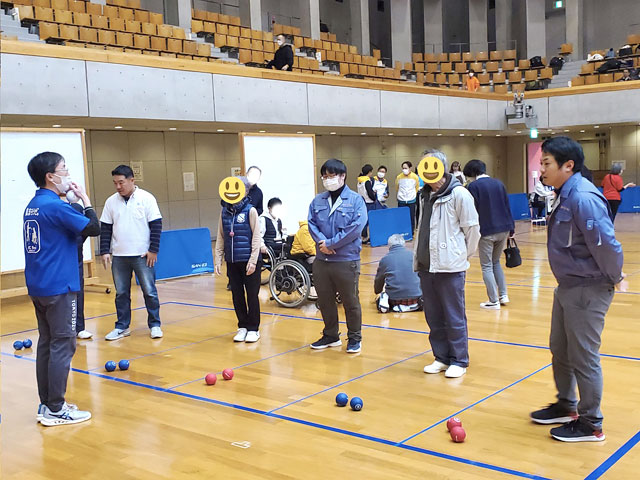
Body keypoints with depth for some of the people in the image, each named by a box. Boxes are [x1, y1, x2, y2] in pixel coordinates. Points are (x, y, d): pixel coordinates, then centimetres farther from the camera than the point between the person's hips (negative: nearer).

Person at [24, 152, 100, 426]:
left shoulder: (33, 206, 11)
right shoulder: (55, 206, -16)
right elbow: (93, 229, -15)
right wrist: (85, 199, -3)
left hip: (38, 287, 9)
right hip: (58, 287, -9)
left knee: (46, 344, 12)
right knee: (62, 346, -3)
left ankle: (46, 404, 18)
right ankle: (55, 410, 1)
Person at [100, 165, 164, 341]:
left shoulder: (146, 198, -4)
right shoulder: (111, 201, 5)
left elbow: (156, 225, -5)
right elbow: (105, 228, 9)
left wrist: (153, 250, -9)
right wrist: (105, 251, 1)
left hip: (143, 255, -3)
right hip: (119, 256, 3)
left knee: (149, 291, 1)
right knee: (121, 293, 9)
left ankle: (154, 325, 13)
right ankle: (122, 327, 20)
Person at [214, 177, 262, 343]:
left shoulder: (250, 210, -6)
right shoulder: (225, 211, 6)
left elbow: (256, 237, -7)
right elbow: (220, 237, 10)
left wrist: (253, 261, -12)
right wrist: (218, 259, 6)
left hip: (248, 261, -4)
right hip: (232, 261, 4)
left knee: (252, 295, 4)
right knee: (237, 295, 11)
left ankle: (253, 329, 16)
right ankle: (242, 326, 24)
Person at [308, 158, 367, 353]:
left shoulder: (355, 200, -6)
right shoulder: (317, 201, 8)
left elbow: (356, 227, -15)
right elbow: (311, 224, 3)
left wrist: (330, 243, -16)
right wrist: (321, 242, -15)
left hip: (347, 260, -5)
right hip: (321, 260, 5)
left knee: (350, 301, 6)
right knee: (324, 300, 15)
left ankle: (355, 338, 22)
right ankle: (330, 335, 31)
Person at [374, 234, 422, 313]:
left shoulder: (385, 259, 6)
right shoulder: (412, 254, 6)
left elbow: (378, 282, 20)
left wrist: (378, 292, 43)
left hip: (394, 300, 0)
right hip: (415, 297, 0)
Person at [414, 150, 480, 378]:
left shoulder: (459, 194, -11)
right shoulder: (426, 195, 12)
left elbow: (472, 228, -8)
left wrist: (463, 255, 1)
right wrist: (417, 258, 14)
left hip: (450, 267, -7)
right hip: (426, 266, 7)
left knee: (454, 317, 2)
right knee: (433, 316, 13)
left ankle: (459, 361, 14)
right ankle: (441, 357, 25)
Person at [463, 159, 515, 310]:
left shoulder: (473, 186, -6)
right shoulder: (498, 183, 11)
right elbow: (507, 206, 12)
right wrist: (511, 229, 15)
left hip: (486, 231, -6)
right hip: (503, 229, 6)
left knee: (487, 266, 3)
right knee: (496, 262, 21)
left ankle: (494, 301, 2)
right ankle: (503, 295, 17)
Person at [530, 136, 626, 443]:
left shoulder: (583, 198, -24)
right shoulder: (565, 195, 6)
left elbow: (606, 243, -28)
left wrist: (614, 277, -12)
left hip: (588, 291, -10)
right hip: (567, 287, 10)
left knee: (583, 358, 2)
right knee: (559, 349, 20)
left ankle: (590, 424, 18)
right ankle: (566, 406, 39)